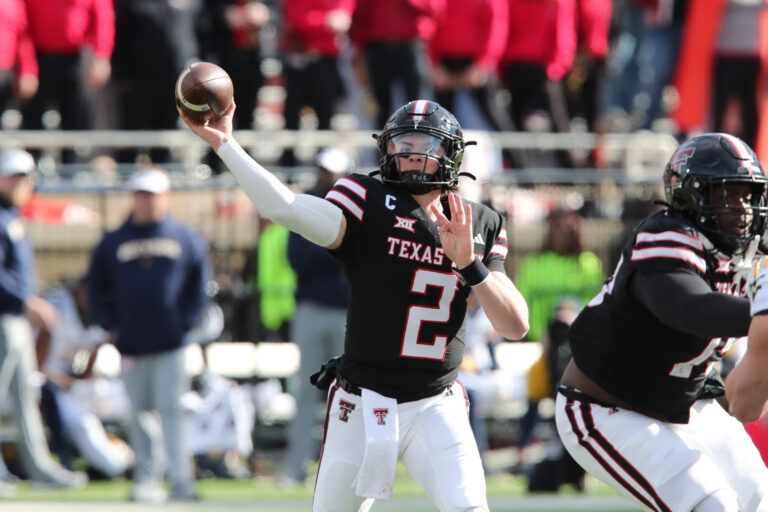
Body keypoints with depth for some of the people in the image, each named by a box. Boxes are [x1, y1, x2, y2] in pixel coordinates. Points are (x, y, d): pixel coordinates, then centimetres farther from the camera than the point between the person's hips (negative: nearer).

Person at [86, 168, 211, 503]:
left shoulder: (185, 239, 6)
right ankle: (146, 480, 11)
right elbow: (96, 288, 14)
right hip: (131, 346, 2)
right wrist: (111, 325, 3)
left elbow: (200, 283, 10)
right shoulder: (113, 242, 9)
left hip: (171, 344, -2)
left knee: (171, 410, -9)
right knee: (140, 412, 5)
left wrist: (187, 322, -1)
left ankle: (181, 481, -13)